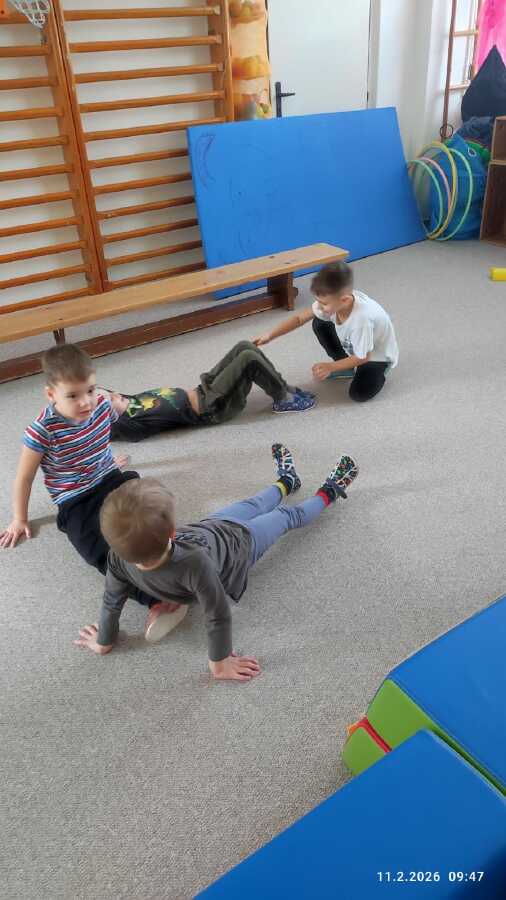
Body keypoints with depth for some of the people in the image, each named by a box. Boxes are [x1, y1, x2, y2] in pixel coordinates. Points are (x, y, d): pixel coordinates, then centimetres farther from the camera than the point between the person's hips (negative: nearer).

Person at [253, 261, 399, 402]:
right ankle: (347, 367, 7)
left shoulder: (362, 318, -42)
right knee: (319, 324, -8)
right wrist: (270, 336, -22)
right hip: (353, 346, 7)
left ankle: (377, 372, 9)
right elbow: (300, 318, -15)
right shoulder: (333, 301, -24)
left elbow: (362, 357, -28)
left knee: (359, 393, -26)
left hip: (378, 354, -7)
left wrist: (331, 367, -26)